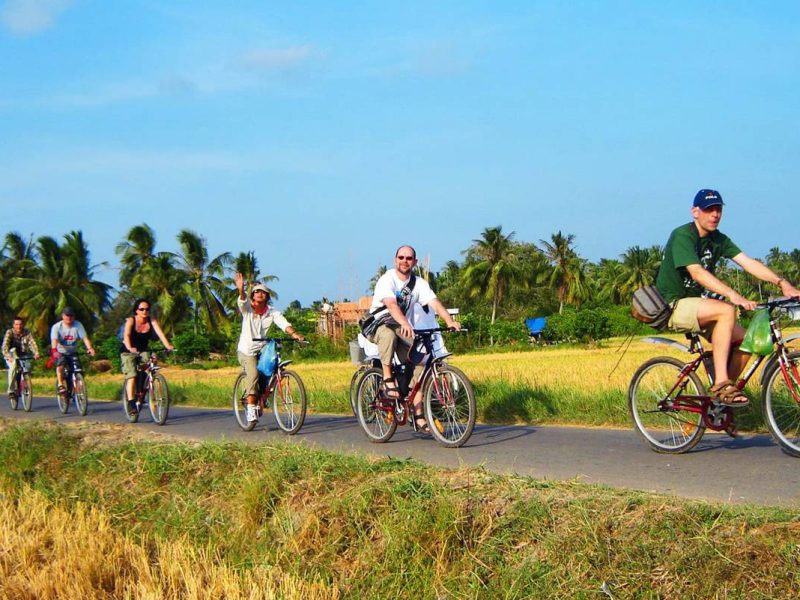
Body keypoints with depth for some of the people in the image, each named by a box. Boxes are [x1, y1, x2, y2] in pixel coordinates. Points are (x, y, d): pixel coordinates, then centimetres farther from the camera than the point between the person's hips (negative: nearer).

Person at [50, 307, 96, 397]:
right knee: (60, 363, -32)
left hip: (73, 352, 2)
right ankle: (60, 386, -30)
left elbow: (85, 338, -20)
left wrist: (90, 348, -39)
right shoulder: (56, 327, -13)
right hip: (60, 352, -2)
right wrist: (54, 350, -49)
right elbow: (54, 340, -29)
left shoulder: (78, 325, -9)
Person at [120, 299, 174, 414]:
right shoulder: (131, 320, -16)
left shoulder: (152, 321, -9)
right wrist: (130, 348, -51)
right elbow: (126, 335, -31)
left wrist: (167, 345, -41)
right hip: (128, 352, -3)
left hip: (143, 351, 3)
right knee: (131, 376, -19)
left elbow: (160, 333, -23)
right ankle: (131, 403, -19)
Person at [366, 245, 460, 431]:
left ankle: (418, 416, -8)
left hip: (404, 332, 5)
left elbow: (435, 302, -13)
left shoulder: (419, 283, 1)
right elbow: (391, 304, -32)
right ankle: (388, 379, -27)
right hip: (379, 326, -5)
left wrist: (450, 321, -32)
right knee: (389, 333, -41)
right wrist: (404, 324, -50)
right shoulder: (387, 280, -14)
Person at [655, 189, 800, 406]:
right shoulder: (682, 236, -17)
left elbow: (747, 262, -2)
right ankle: (721, 384, -32)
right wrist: (733, 295, -42)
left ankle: (720, 395, 3)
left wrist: (781, 283, -16)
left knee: (743, 339, -9)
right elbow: (697, 273, -30)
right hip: (674, 305, -8)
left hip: (696, 303, 8)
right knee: (726, 310, -31)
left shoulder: (718, 240, 7)